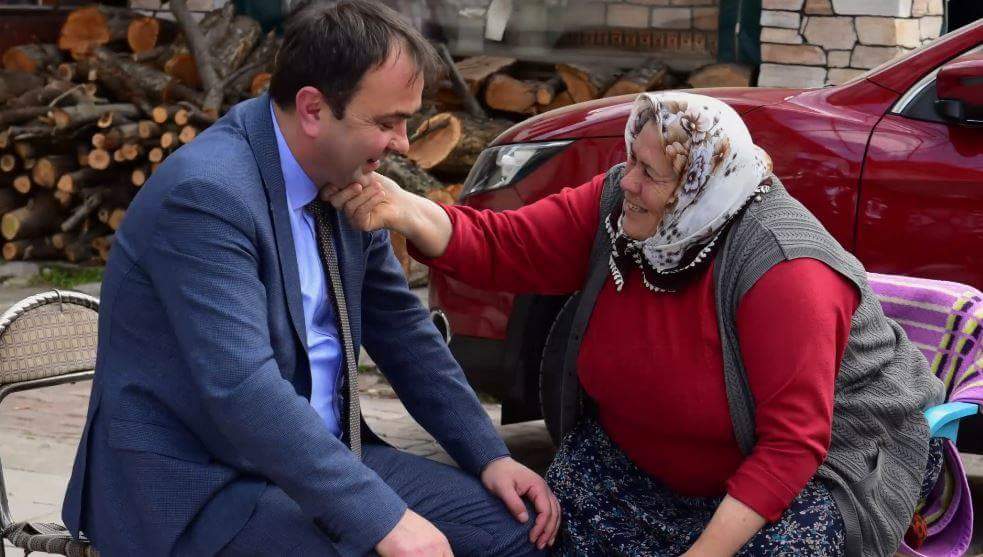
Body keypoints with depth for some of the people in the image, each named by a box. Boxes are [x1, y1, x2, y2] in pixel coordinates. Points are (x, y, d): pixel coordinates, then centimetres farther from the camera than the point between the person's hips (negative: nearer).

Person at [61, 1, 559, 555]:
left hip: (322, 455, 8)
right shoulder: (206, 193, -22)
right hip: (199, 487, -8)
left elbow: (400, 324, 15)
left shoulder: (349, 177, 3)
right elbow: (242, 387, -30)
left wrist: (489, 456, 6)